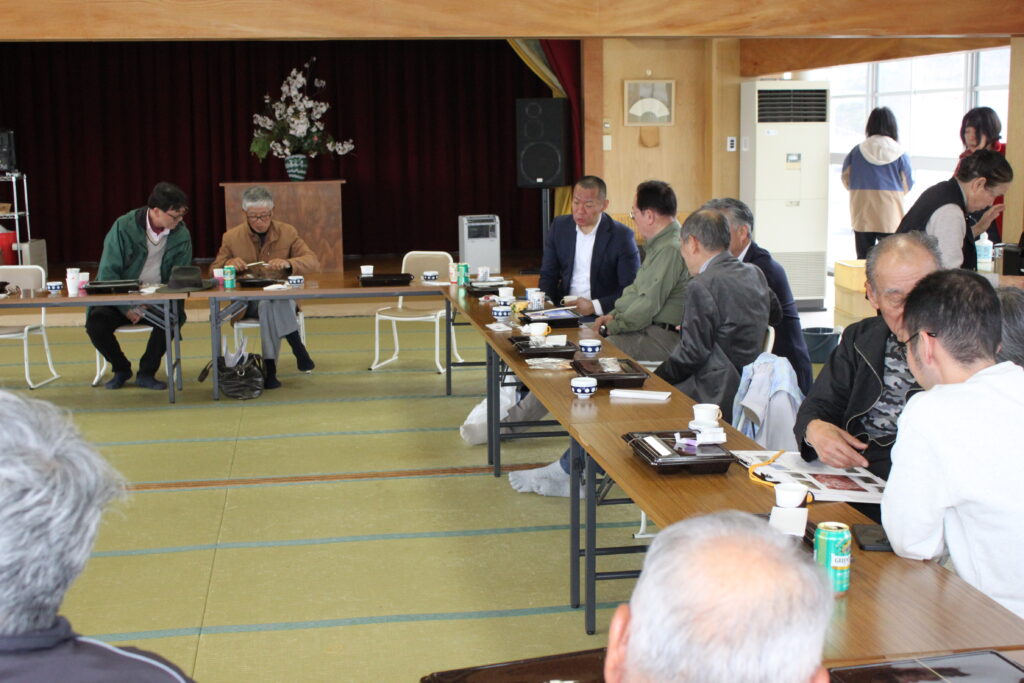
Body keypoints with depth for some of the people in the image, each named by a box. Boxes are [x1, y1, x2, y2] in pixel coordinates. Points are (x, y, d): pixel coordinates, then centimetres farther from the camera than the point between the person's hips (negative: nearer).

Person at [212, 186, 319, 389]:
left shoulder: (288, 233, 5)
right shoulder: (231, 237, 5)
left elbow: (313, 261, -1)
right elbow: (214, 271, 10)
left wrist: (288, 264, -22)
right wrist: (229, 264, -15)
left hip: (283, 298, 1)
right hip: (246, 302, 0)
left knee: (270, 304, -37)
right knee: (269, 302, -37)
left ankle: (270, 369, -35)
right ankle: (297, 347, -33)